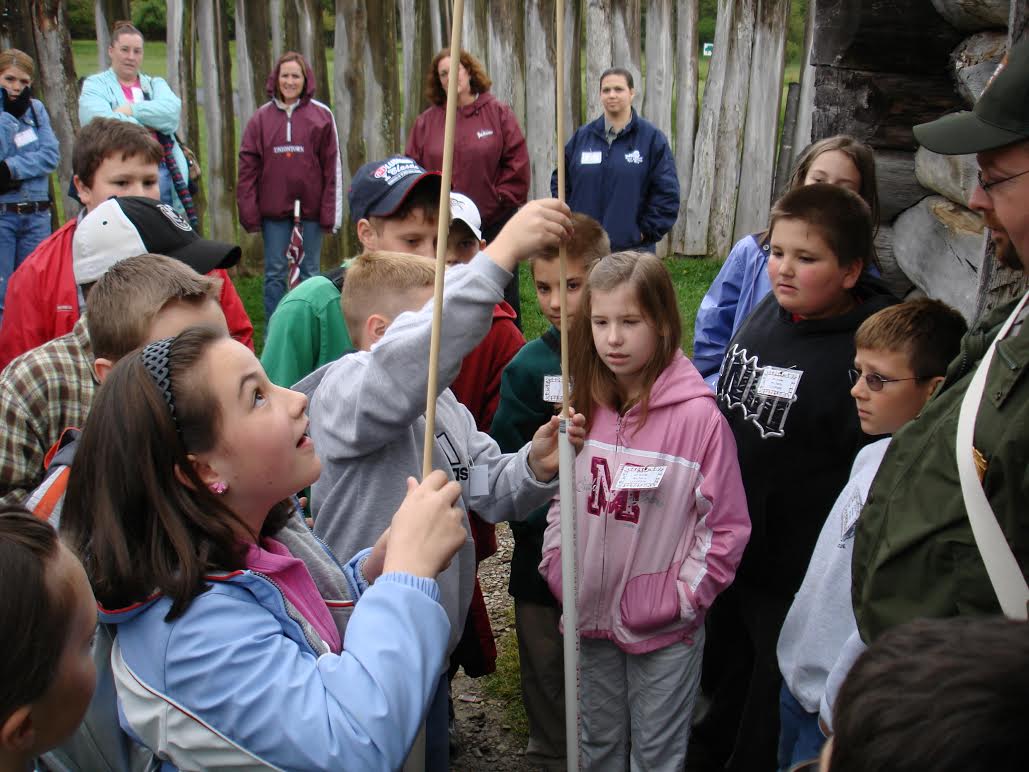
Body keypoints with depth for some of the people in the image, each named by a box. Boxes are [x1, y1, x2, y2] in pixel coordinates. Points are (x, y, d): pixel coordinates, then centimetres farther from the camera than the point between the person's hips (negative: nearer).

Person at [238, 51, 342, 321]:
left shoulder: (321, 115, 1)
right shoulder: (261, 117, 4)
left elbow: (332, 166, -1)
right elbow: (248, 166, 2)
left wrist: (331, 211, -6)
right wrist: (248, 210, -5)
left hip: (310, 207, -1)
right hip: (273, 208, 1)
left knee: (310, 272, 8)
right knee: (274, 273, 6)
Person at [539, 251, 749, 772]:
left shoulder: (697, 415, -17)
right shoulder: (585, 405, 0)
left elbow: (725, 527, -13)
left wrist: (682, 597, -13)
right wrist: (557, 567, 1)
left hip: (663, 630, -4)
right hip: (592, 615, 5)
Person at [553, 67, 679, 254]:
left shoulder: (652, 138, -2)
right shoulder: (582, 136, 9)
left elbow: (666, 192, -4)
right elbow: (560, 182, 15)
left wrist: (646, 231, -7)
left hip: (633, 249, -3)